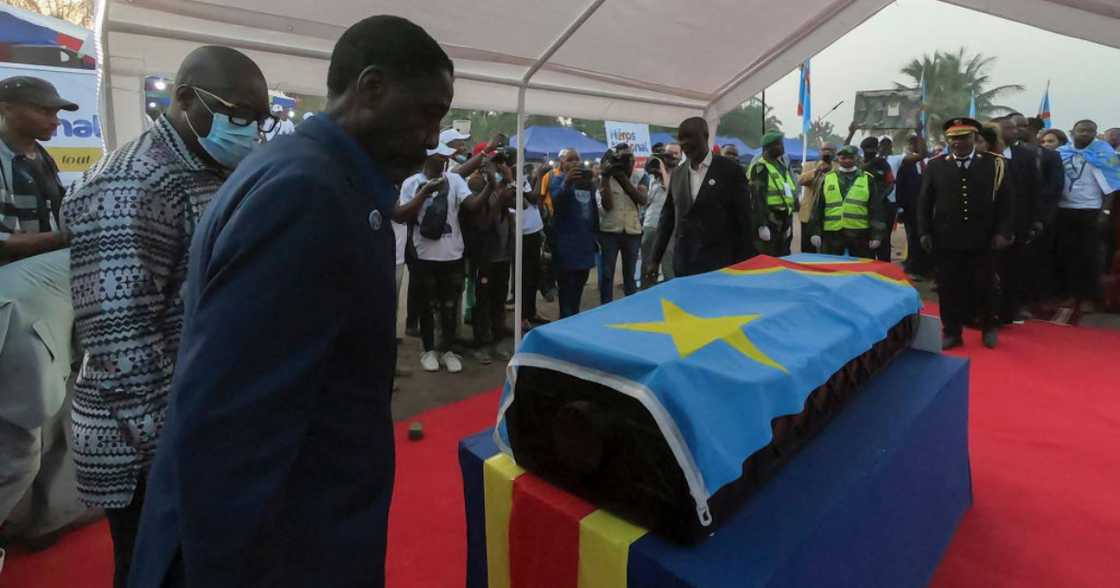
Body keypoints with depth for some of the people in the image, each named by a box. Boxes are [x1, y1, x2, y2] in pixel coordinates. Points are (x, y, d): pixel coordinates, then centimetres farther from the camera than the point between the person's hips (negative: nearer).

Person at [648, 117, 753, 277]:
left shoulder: (730, 170, -3)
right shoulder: (677, 174, 11)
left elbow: (743, 220, -3)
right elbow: (668, 217, 15)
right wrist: (655, 258, 12)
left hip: (718, 264, -4)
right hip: (682, 264, 4)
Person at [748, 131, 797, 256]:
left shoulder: (783, 166, 17)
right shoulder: (761, 168, -10)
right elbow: (757, 198, -18)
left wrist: (789, 223, 20)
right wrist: (762, 225, -24)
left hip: (783, 221, 9)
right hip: (768, 220, -9)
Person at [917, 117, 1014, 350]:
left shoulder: (994, 164, 3)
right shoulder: (935, 166, 3)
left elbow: (1006, 201, 4)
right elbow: (924, 202, 6)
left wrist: (1004, 232, -4)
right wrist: (924, 232, 0)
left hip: (982, 240, 0)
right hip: (946, 240, 0)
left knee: (984, 286, 11)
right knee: (949, 287, 5)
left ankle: (988, 327, 31)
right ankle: (952, 332, 17)